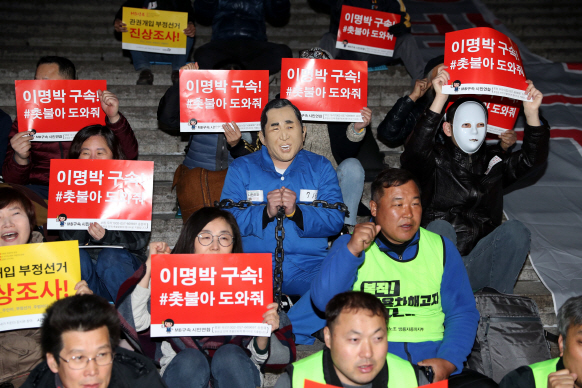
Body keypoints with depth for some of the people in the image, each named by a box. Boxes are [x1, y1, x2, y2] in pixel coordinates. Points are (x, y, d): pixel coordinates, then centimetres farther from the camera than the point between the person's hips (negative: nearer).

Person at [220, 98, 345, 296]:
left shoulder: (320, 167, 12)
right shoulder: (241, 168, 11)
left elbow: (335, 220, -1)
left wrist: (296, 212, -18)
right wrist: (265, 212, -18)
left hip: (308, 270, 1)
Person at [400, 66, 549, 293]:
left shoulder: (494, 161, 15)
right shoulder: (435, 160, 3)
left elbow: (532, 159, 1)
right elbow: (414, 151, -19)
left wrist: (532, 114, -16)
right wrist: (440, 100, -27)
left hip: (479, 268, 3)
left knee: (515, 230, -21)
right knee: (441, 227, -32)